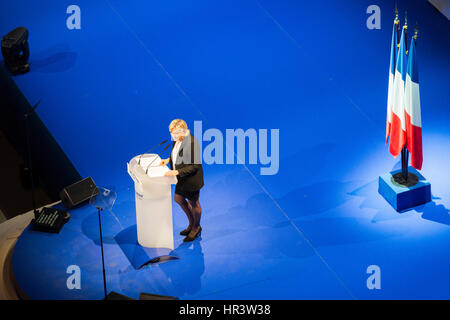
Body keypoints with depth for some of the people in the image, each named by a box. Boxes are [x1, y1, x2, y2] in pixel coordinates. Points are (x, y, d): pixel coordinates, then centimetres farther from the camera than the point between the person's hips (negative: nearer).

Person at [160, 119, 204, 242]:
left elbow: (195, 166, -27)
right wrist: (169, 159, -1)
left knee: (193, 203, 12)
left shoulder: (191, 142, -30)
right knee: (178, 199, 21)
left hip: (192, 179, -9)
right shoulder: (177, 139, -3)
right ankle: (191, 223, 43)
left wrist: (177, 172, -30)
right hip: (181, 178, 9)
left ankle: (196, 227, 36)